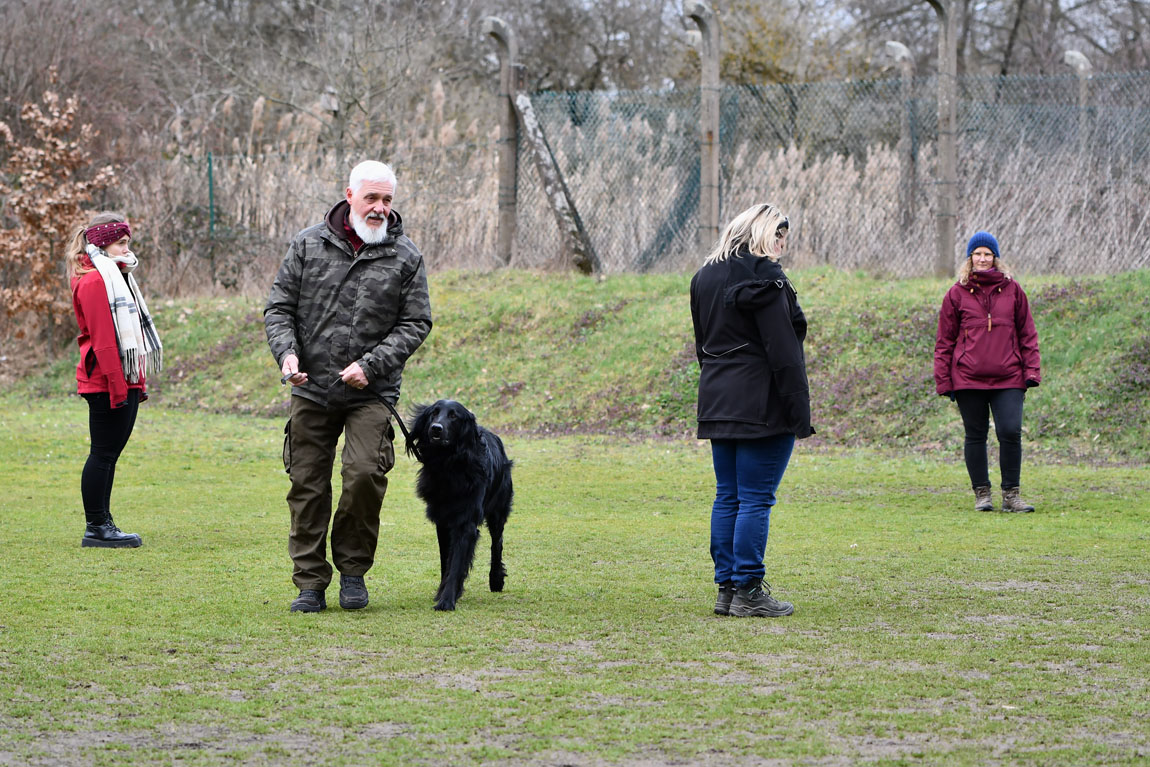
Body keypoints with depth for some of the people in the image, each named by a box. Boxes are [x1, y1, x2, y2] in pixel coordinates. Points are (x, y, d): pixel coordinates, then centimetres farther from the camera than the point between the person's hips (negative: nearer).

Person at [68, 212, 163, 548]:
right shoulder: (94, 281, -12)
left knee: (109, 454, 11)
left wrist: (138, 382, 17)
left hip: (125, 381, 10)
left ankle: (102, 526, 15)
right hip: (107, 383, -10)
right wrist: (117, 385, -21)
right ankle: (96, 528, -3)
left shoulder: (115, 277, 21)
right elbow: (102, 340, -18)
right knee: (103, 454, -6)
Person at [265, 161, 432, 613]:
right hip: (311, 390, 2)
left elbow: (416, 323, 2)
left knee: (365, 474, -16)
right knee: (307, 485, 3)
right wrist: (286, 352, -11)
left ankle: (353, 567, 6)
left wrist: (371, 364, -11)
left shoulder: (405, 258, 2)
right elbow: (279, 306, 8)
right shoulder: (309, 245, 5)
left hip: (371, 392, -2)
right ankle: (310, 583, 13)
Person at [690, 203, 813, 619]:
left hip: (717, 403, 8)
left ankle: (726, 589, 13)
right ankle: (748, 591, -3)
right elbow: (783, 351, -16)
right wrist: (799, 412, -14)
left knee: (727, 497, 11)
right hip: (761, 405, -8)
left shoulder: (705, 277, 13)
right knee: (756, 499, -4)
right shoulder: (763, 277, -13)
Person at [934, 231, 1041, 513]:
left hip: (1008, 378, 0)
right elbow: (945, 341, 6)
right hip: (968, 379, 0)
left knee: (1011, 432, -9)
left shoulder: (1012, 290, 8)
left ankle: (1011, 495, 1)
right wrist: (944, 381, 1)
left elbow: (1027, 333, 11)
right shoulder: (957, 294, 4)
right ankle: (982, 493, 15)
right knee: (975, 436, 5)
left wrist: (1031, 371, 2)